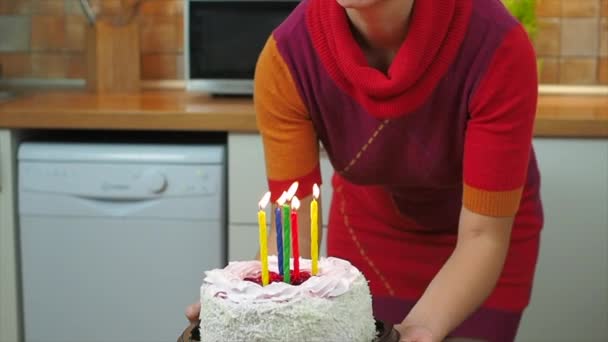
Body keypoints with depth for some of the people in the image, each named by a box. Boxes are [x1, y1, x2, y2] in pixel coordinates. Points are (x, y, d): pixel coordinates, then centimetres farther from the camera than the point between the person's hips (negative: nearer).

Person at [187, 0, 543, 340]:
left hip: (489, 225, -1)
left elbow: (482, 237, -29)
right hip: (370, 227, 2)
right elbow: (292, 228, -24)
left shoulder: (497, 45, -34)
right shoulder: (289, 54, -28)